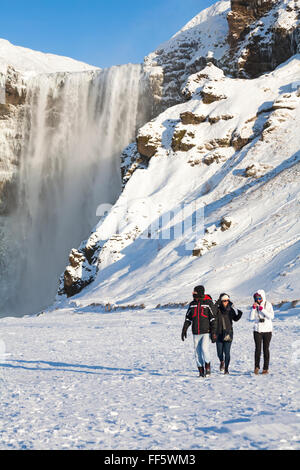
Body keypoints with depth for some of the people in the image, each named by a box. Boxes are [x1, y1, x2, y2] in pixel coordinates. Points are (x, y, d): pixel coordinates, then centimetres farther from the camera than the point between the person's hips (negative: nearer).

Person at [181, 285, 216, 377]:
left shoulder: (208, 303, -4)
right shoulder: (192, 304, 10)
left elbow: (213, 318, -6)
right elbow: (188, 318, 15)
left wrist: (213, 332, -12)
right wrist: (184, 330, 10)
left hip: (206, 332, -5)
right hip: (196, 333, 5)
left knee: (204, 348, -20)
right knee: (198, 352, 3)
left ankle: (207, 366, -1)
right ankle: (201, 371, 11)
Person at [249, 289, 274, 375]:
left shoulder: (268, 305, -4)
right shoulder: (255, 305, 3)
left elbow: (271, 316, -17)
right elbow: (251, 317, -4)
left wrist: (262, 309, -23)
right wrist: (253, 308, -16)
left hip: (267, 330, -1)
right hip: (257, 330, 1)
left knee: (266, 349, 3)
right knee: (258, 349, -7)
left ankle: (266, 368, 10)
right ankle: (257, 367, -1)